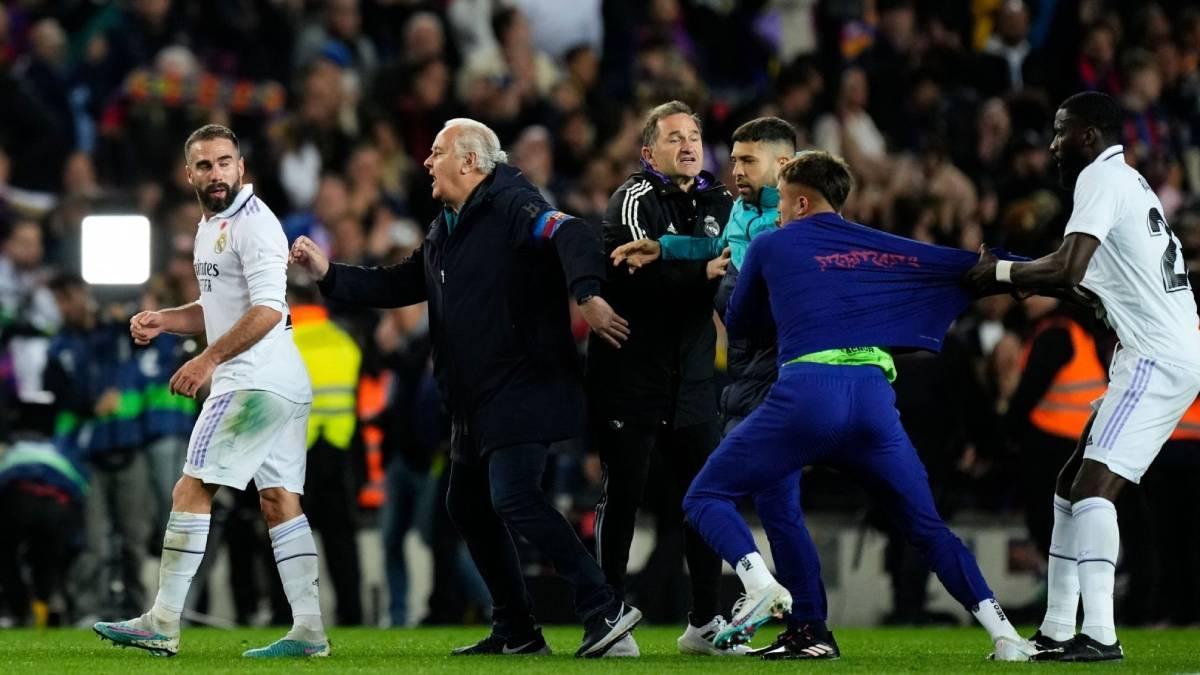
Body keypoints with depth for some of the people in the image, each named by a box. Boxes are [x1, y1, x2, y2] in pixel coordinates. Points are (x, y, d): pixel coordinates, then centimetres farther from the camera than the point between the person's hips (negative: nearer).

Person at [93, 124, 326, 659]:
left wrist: (208, 359, -22)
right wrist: (164, 320, 12)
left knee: (191, 490, -9)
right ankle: (309, 630, 5)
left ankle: (162, 624, -9)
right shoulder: (211, 227, 18)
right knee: (279, 501, 7)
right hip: (284, 387, 10)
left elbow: (267, 310, -22)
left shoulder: (252, 223, -13)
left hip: (256, 382, -10)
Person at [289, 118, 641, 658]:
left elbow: (573, 237, -28)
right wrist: (328, 274, 17)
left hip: (523, 388, -11)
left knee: (514, 499, -21)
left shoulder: (511, 207, -11)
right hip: (476, 400, 11)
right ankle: (516, 633, 21)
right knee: (467, 504, 14)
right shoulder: (445, 232, 19)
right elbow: (396, 286, 27)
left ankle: (604, 609, -20)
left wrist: (586, 294, -45)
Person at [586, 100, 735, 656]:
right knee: (621, 496, -1)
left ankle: (704, 622, 14)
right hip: (628, 375, -6)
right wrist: (703, 272, -33)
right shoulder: (634, 200, -9)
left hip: (691, 376, 6)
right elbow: (638, 273, -23)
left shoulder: (716, 202, 11)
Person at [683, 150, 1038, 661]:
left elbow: (737, 326, 28)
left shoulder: (770, 246, 15)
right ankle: (1003, 634, 3)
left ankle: (761, 584, -18)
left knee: (706, 497, 9)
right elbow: (968, 269, 19)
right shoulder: (881, 248, 20)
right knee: (926, 525, 16)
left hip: (805, 393, -3)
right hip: (873, 395, 3)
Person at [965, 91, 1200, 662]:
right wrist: (1024, 282, 13)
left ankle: (1099, 635, -26)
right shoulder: (1127, 183, 21)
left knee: (1092, 486, -18)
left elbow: (1068, 268, -22)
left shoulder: (1102, 178, -10)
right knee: (1072, 486, 14)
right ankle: (1056, 632, 17)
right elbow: (1088, 286, 25)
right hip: (1151, 356, 10)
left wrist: (1002, 272, -8)